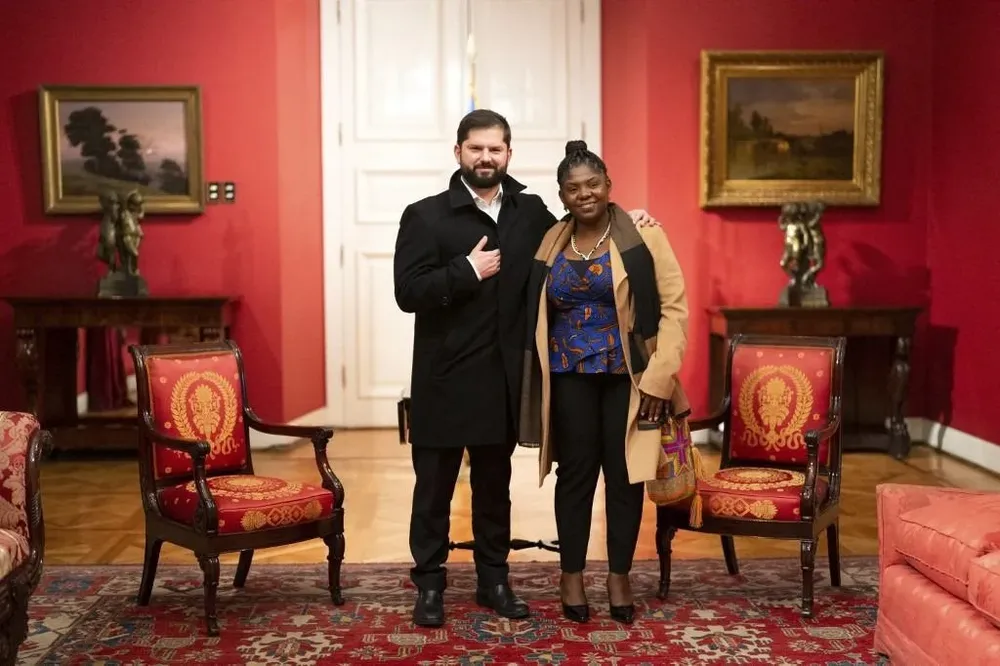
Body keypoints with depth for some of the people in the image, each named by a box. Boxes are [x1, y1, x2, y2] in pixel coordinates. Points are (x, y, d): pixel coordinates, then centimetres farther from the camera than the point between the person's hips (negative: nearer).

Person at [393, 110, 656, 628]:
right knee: (434, 486, 6)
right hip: (444, 379, -3)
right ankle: (429, 584, 19)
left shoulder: (531, 212, 7)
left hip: (503, 378, 4)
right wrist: (468, 270, -20)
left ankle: (493, 579, 28)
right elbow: (407, 293, -13)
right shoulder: (425, 215, -5)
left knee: (494, 483, 15)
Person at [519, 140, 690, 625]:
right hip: (570, 376, 2)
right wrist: (540, 377, 4)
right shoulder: (551, 242, 5)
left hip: (627, 376, -2)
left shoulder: (641, 235, -5)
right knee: (575, 473, 6)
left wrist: (659, 375, -13)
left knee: (624, 474, 4)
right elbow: (536, 315, 10)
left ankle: (619, 577, 20)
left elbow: (674, 306, -8)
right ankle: (571, 576, 19)